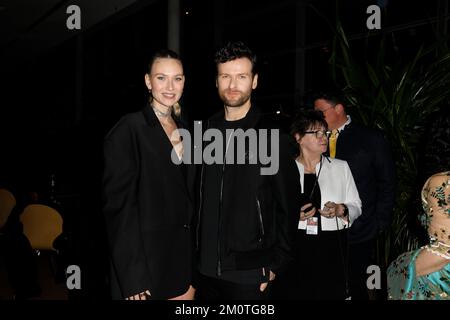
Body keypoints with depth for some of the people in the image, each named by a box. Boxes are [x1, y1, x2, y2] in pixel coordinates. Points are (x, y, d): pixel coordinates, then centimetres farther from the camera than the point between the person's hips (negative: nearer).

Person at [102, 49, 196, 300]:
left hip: (183, 254, 6)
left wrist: (194, 257, 10)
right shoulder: (129, 129, -11)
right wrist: (133, 278, -18)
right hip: (147, 256, -6)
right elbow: (119, 203, -15)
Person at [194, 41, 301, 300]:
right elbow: (200, 199, 10)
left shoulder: (273, 136, -8)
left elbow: (288, 206, -5)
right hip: (206, 270, 4)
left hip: (249, 275, -4)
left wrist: (276, 264, -6)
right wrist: (197, 253, 8)